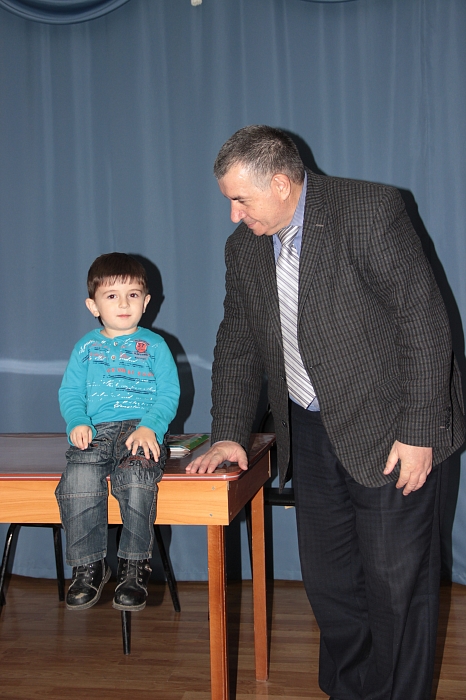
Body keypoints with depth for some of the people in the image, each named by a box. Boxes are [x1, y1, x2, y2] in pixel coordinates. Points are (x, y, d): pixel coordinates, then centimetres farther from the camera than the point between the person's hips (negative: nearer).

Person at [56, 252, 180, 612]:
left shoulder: (155, 346, 11)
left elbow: (169, 394, 4)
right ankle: (89, 564, -10)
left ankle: (135, 564, -14)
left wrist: (149, 427, -14)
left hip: (140, 430, -2)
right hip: (95, 433, 2)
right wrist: (77, 423, -6)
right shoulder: (86, 347, 19)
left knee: (136, 480, -33)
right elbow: (70, 393, 15)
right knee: (77, 481, -28)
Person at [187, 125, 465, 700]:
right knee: (326, 576, 12)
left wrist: (418, 432, -18)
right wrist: (229, 434, 6)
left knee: (395, 580, 0)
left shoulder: (370, 211, -14)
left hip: (389, 430, -6)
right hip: (311, 432, 6)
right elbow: (237, 345, 14)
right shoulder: (243, 247, 5)